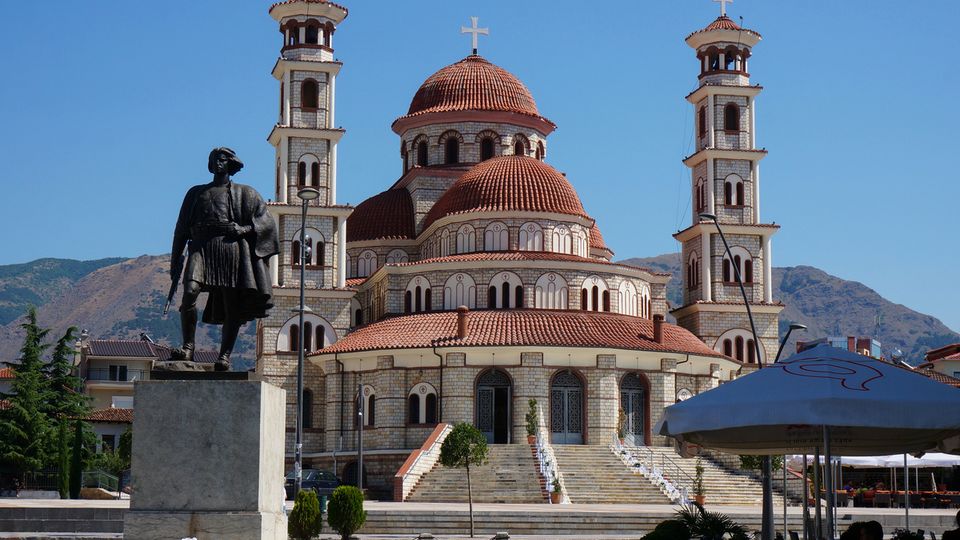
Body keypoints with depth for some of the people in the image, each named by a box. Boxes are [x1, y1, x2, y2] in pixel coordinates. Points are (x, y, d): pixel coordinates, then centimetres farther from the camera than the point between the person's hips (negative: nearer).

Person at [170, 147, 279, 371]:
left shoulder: (244, 193, 18)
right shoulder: (196, 192, 24)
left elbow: (266, 221, 9)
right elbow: (182, 228, 22)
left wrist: (244, 229, -9)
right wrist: (175, 260, 14)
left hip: (231, 246, -1)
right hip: (202, 247, 1)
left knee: (232, 306, -7)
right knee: (190, 291, -23)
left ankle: (225, 355, -5)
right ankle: (188, 347, -19)